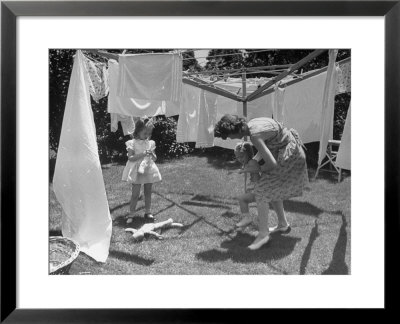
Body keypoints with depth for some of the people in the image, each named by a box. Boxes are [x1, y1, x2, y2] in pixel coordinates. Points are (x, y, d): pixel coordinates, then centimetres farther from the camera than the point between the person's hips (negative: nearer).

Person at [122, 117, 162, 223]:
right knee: (135, 194, -1)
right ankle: (131, 214, 10)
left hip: (149, 170, 4)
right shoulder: (132, 143, -7)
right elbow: (130, 158, -13)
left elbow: (154, 159, 8)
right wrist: (142, 154, -22)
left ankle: (148, 212, 24)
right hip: (137, 171, -4)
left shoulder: (150, 143, 5)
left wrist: (152, 154, -14)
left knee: (148, 193, 12)